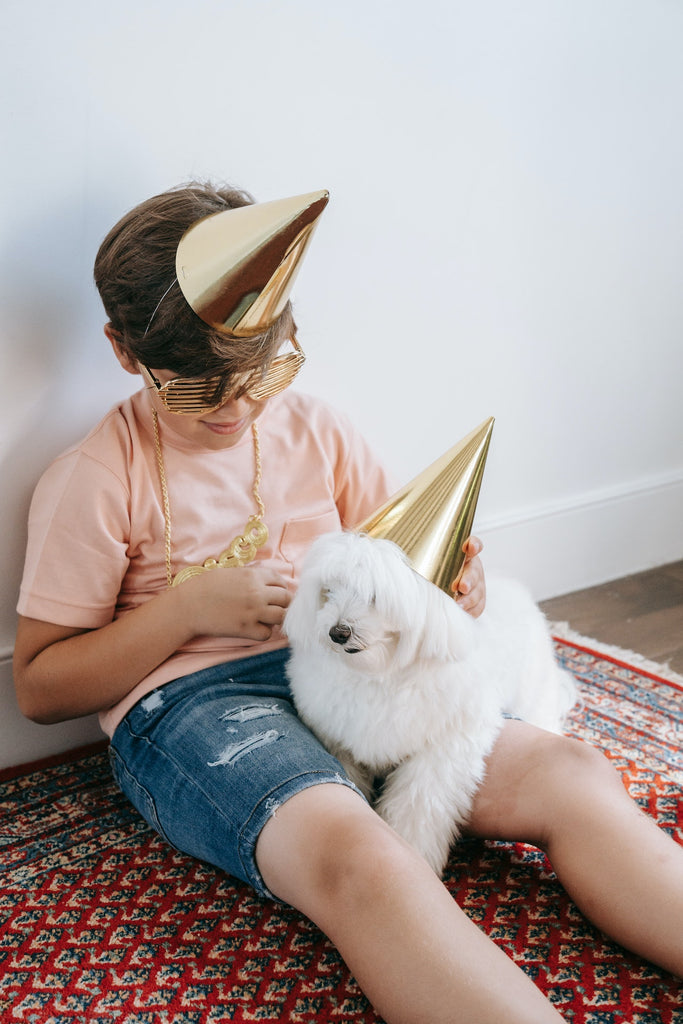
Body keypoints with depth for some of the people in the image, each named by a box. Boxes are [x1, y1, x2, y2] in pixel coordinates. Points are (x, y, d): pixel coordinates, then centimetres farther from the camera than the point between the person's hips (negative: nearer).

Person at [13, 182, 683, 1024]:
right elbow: (38, 686, -1)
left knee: (565, 773, -21)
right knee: (356, 857, -38)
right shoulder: (94, 479, -2)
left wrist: (448, 576, -4)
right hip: (187, 701, -4)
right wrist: (190, 607, -13)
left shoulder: (314, 430, 12)